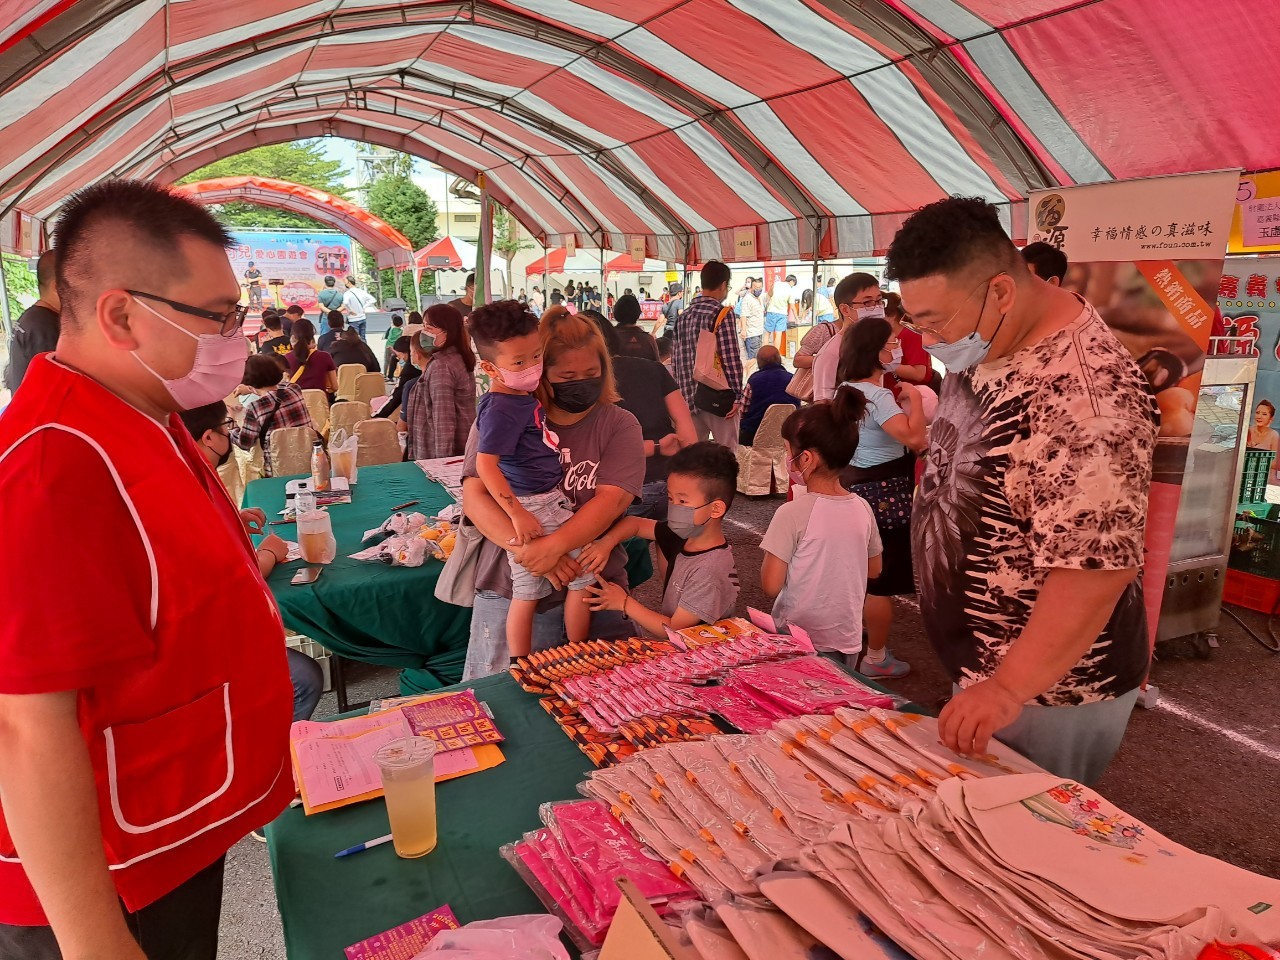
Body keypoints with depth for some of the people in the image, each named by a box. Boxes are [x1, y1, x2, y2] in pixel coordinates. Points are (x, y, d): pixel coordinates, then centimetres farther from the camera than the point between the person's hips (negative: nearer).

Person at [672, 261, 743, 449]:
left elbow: (676, 358, 10)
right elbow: (731, 359, -14)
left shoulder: (684, 316, 9)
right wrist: (737, 395, -9)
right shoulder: (723, 314, -9)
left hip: (690, 396, 6)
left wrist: (684, 392, 16)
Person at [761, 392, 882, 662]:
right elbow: (874, 569, 10)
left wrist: (775, 553, -2)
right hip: (847, 640, 5)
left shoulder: (792, 513, -20)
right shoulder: (862, 509, -4)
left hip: (798, 642, -5)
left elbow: (770, 586, -18)